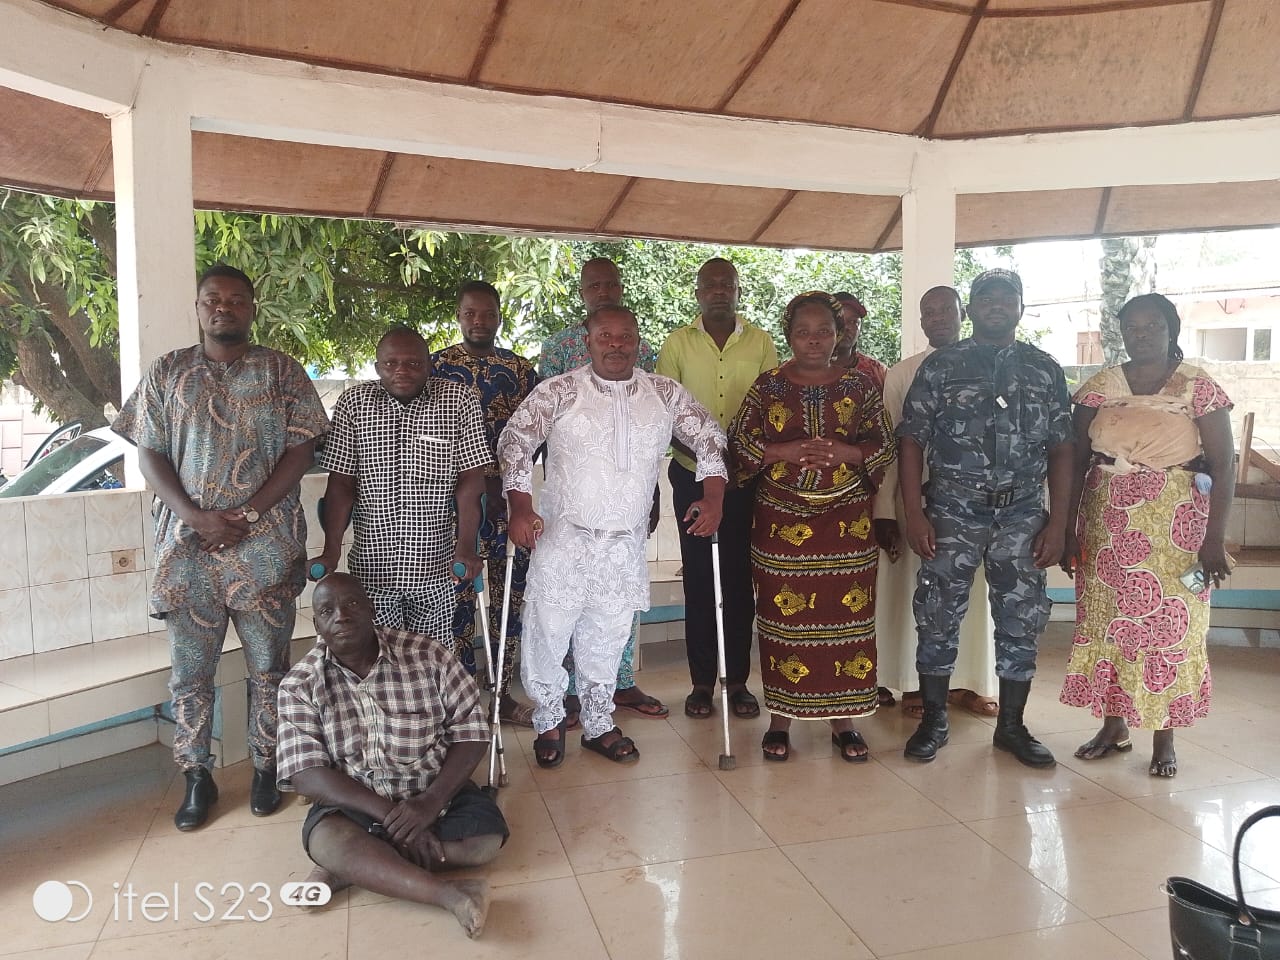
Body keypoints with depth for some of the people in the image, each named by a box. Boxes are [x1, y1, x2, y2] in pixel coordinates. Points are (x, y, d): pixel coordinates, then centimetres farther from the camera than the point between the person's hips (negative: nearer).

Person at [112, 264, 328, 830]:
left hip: (267, 548, -1)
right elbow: (149, 455, 5)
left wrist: (245, 515, -12)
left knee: (269, 667, 8)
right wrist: (195, 516, -11)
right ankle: (197, 778, 23)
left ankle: (266, 768, 24)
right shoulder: (166, 374, 9)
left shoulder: (282, 373, 4)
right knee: (190, 671, 8)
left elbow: (300, 451, -2)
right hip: (187, 549, 2)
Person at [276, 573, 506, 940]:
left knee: (487, 835, -24)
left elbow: (471, 732, -9)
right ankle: (448, 893, -32)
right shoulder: (299, 686, -8)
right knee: (325, 838, -32)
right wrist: (389, 814, -26)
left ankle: (350, 868, -19)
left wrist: (431, 802, -24)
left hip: (435, 794, 1)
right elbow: (307, 775, -16)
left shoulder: (428, 656, -11)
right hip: (355, 803, -1)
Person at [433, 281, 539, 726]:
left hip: (510, 497, 3)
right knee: (459, 598, 0)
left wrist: (505, 481, -6)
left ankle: (502, 692, 22)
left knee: (510, 598, 8)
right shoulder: (438, 367, 0)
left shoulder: (521, 369, 9)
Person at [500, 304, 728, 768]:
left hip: (626, 545, 2)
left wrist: (713, 497, -3)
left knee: (607, 638, 13)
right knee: (548, 633, 3)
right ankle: (549, 721, 27)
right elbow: (515, 439, -7)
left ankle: (598, 723, 32)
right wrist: (520, 506, -18)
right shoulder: (557, 392, -3)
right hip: (561, 539, -2)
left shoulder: (665, 394, 5)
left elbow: (708, 437, 9)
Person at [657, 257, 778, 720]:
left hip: (746, 478, 1)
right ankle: (702, 682, 15)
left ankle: (737, 680, 18)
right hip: (694, 477, 0)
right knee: (698, 581, 4)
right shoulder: (677, 343, 3)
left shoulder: (760, 342, 5)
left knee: (741, 579, 6)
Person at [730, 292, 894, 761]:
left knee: (846, 616, 3)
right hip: (782, 521, -1)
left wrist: (846, 453, -15)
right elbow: (738, 442, 2)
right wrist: (782, 451, -15)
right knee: (783, 615, 2)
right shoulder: (768, 385, 4)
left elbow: (884, 445, 4)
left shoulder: (859, 386, 6)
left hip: (847, 521, 1)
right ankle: (780, 719, 17)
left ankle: (842, 721, 18)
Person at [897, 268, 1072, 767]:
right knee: (938, 614, 3)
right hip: (953, 509, -2)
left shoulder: (1046, 370, 8)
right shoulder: (940, 366, 2)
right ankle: (933, 719, 19)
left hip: (1022, 513, 2)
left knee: (1022, 618, 7)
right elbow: (911, 441, -2)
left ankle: (1011, 725, 23)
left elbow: (1060, 451, 7)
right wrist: (914, 513, -9)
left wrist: (1057, 522, 0)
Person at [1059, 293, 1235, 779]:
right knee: (1106, 620, 7)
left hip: (1174, 523, -2)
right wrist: (1068, 529, -1)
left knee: (1169, 624, 2)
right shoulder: (1100, 387, 4)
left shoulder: (1198, 387, -3)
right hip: (1108, 521, 3)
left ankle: (1164, 737, 16)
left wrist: (1215, 539, -10)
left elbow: (1223, 466, -5)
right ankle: (1114, 726, 22)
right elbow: (1076, 460, 4)